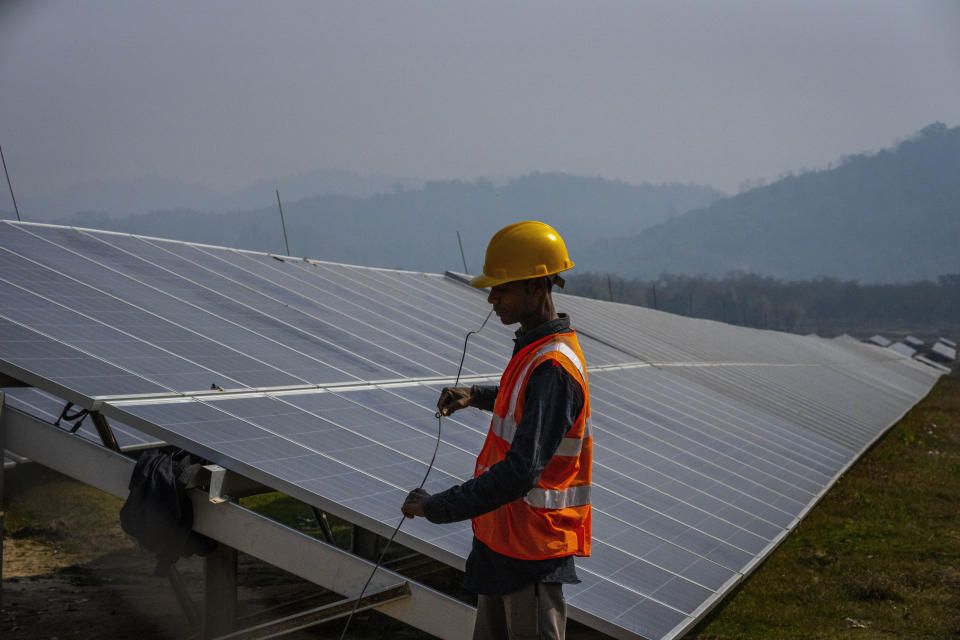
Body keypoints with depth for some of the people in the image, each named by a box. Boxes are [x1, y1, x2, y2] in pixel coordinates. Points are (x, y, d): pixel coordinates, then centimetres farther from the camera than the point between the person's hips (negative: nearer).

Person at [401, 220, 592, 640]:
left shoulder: (554, 368, -25)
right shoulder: (532, 349, 7)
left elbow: (519, 474, -32)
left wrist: (435, 507, -26)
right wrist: (475, 396, 12)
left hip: (533, 552, -10)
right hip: (501, 540, 10)